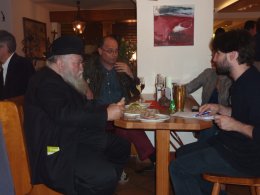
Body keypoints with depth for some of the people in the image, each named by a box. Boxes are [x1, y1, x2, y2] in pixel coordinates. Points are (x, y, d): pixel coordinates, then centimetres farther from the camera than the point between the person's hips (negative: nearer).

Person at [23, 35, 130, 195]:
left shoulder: (63, 80, 16)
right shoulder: (46, 82, -16)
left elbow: (83, 107, 14)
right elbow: (63, 114, -31)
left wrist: (109, 109, -3)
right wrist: (105, 114, -27)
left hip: (74, 138, 11)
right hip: (56, 152, -11)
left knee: (122, 146, 11)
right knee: (106, 175, -27)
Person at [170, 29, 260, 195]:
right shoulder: (243, 80, 7)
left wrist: (235, 125, -20)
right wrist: (220, 109, 5)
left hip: (246, 158, -10)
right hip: (231, 144, 10)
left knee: (178, 167, -11)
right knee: (184, 152, 19)